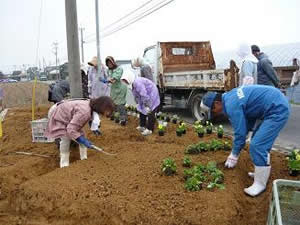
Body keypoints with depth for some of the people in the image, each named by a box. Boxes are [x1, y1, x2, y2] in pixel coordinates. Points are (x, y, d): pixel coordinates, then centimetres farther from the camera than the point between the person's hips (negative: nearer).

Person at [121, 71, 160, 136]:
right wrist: (138, 103, 15)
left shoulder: (138, 83, -32)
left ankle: (149, 129, -2)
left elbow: (144, 95, -33)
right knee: (142, 110, 14)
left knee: (150, 112, -9)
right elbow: (136, 95, 11)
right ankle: (142, 126, 26)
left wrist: (147, 106, -29)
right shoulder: (132, 83, 0)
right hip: (146, 95, 10)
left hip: (151, 95, -10)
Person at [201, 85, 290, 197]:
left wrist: (234, 155, -1)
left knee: (257, 145, -10)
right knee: (259, 142, 18)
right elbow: (248, 119, 16)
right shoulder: (230, 97, 10)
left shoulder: (231, 105, -20)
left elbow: (240, 132, -16)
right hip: (277, 104, 11)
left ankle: (260, 183, 3)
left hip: (277, 110, -11)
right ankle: (261, 173, 30)